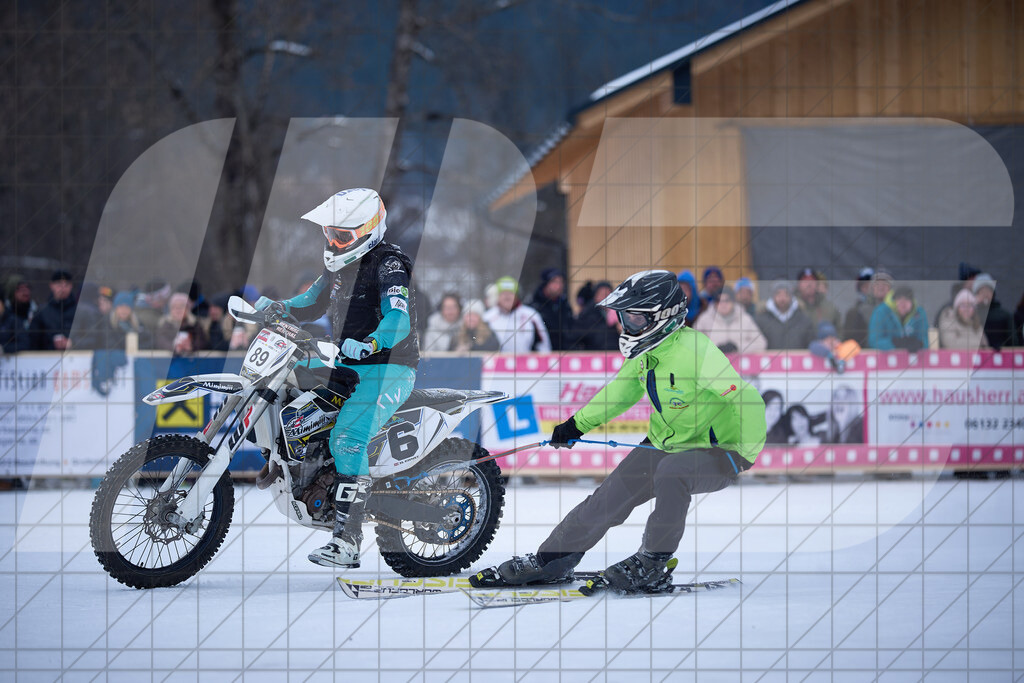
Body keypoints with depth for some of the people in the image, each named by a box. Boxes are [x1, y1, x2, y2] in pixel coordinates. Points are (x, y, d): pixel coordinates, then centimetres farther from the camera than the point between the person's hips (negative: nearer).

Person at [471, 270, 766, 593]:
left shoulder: (696, 352, -28)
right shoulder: (645, 352, -1)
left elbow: (748, 401, -28)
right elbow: (622, 391, 17)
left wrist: (745, 456, -25)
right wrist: (577, 425, 19)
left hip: (717, 455, -8)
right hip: (664, 444, 8)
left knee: (670, 472, -35)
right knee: (608, 497, 1)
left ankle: (653, 564, -17)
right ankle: (551, 561, 15)